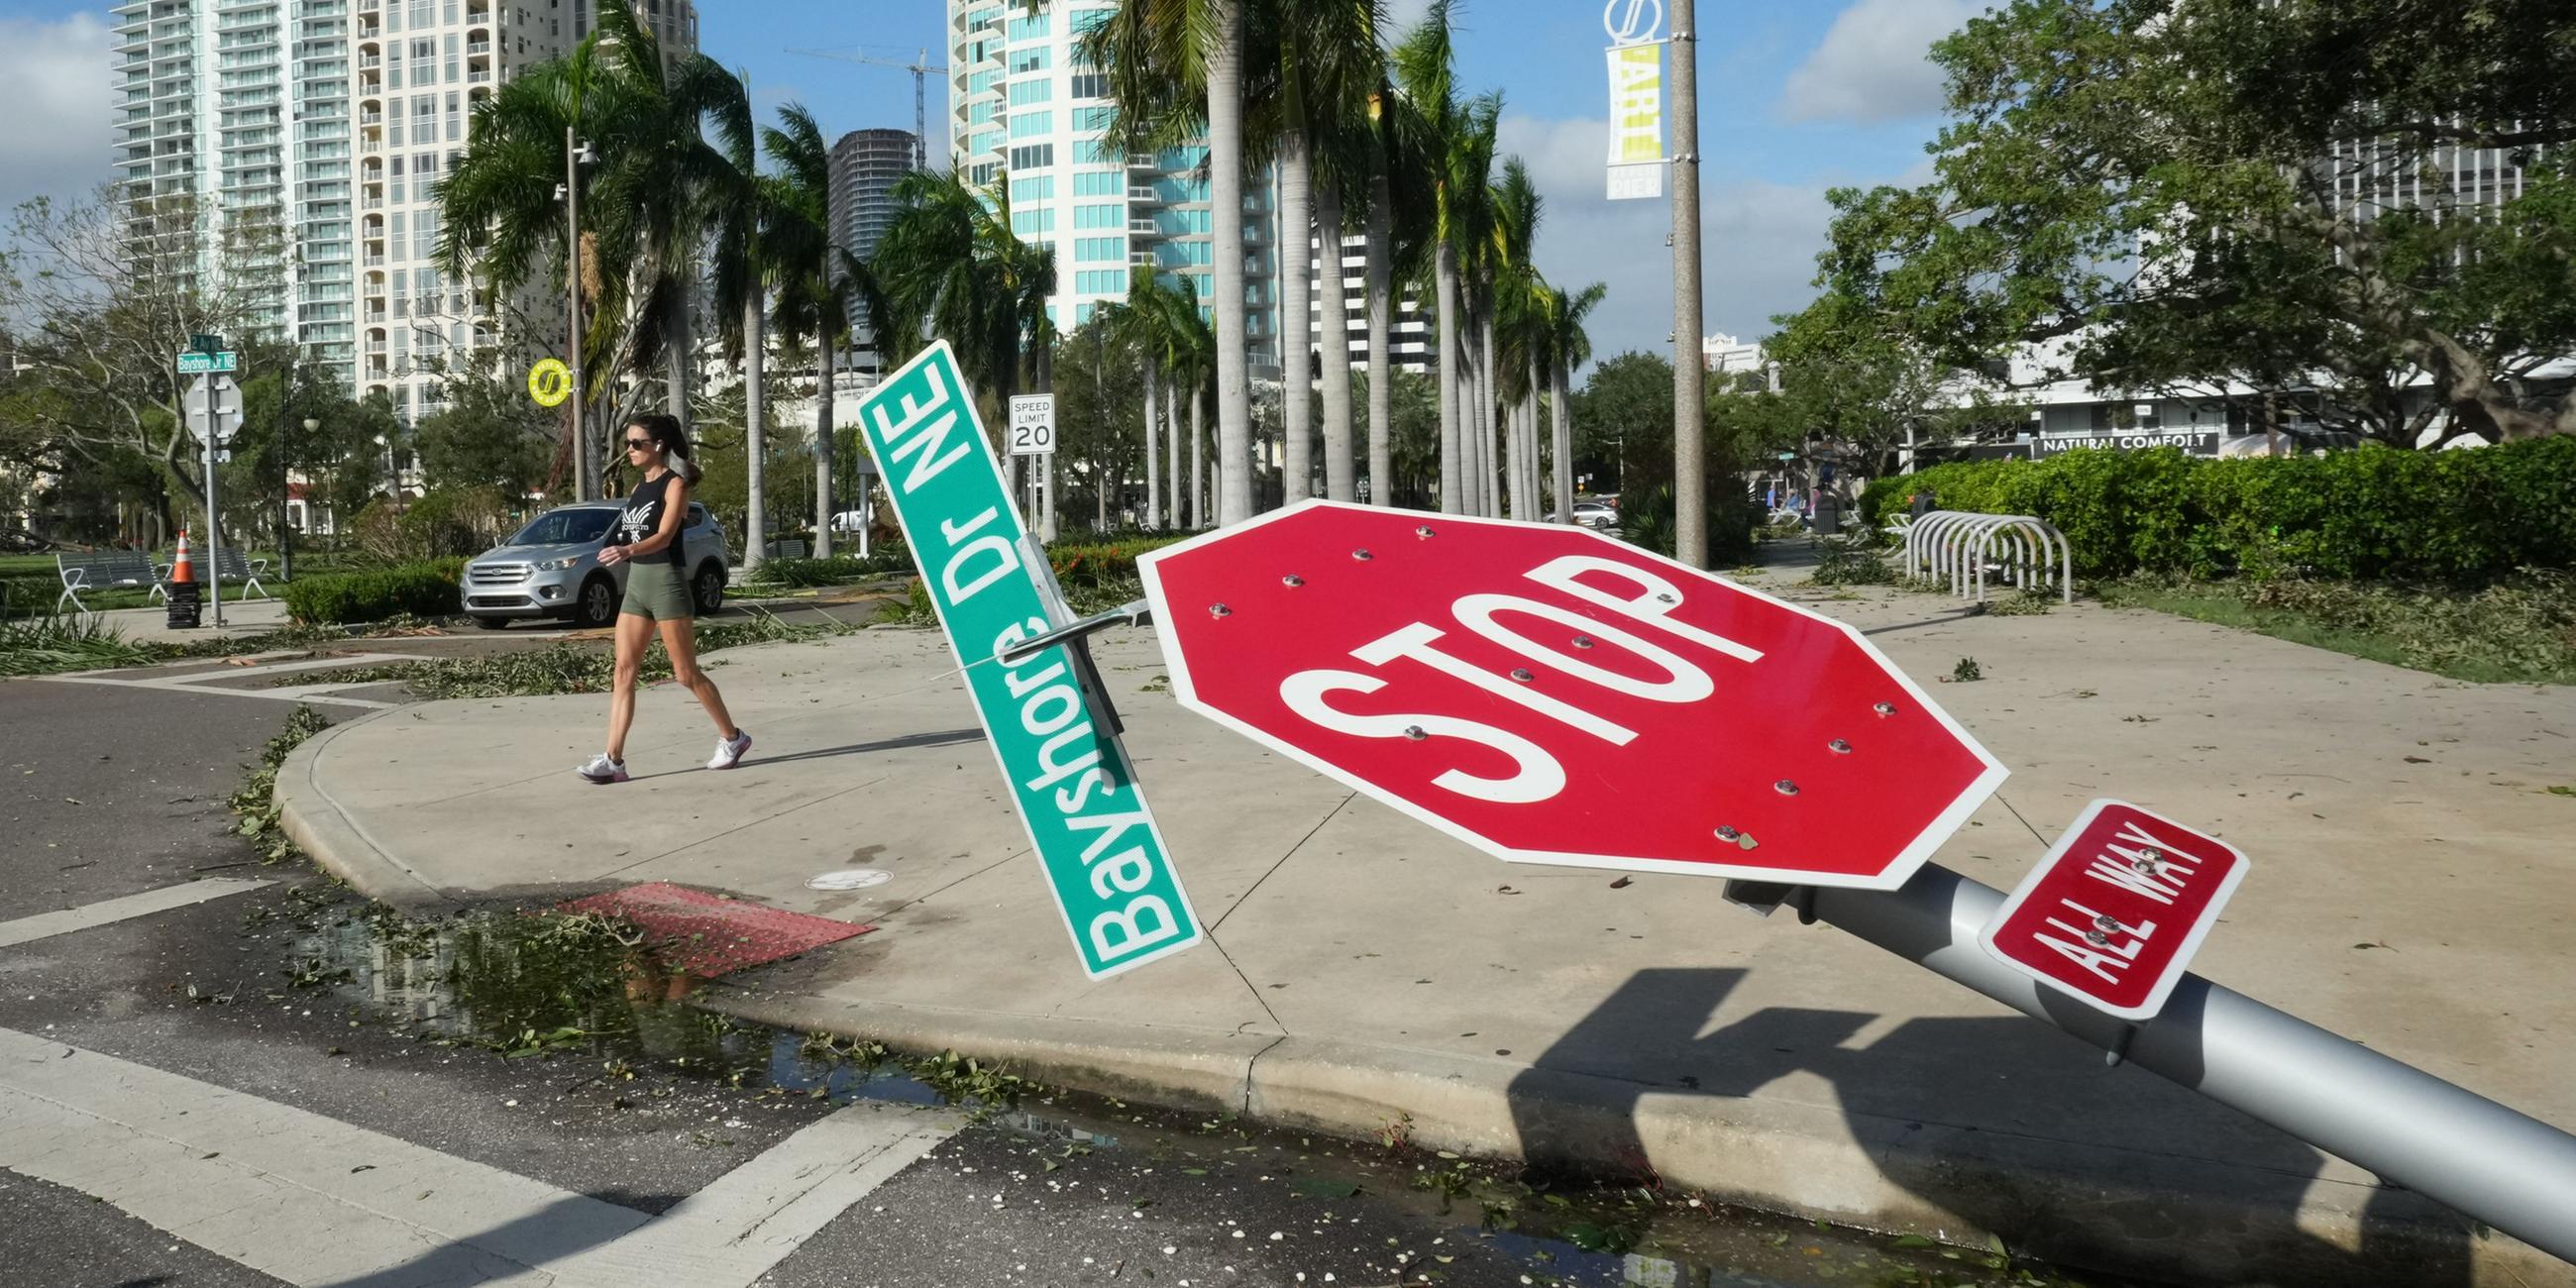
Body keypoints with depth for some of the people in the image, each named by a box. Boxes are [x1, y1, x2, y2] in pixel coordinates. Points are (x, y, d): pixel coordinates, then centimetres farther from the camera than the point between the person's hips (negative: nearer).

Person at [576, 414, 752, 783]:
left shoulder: (674, 484, -9)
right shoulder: (639, 488, 14)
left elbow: (664, 537, -23)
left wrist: (627, 550, -39)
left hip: (666, 581, -7)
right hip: (635, 583, 7)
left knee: (686, 673, 0)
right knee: (624, 671, -1)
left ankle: (732, 737, 17)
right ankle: (613, 760, -2)